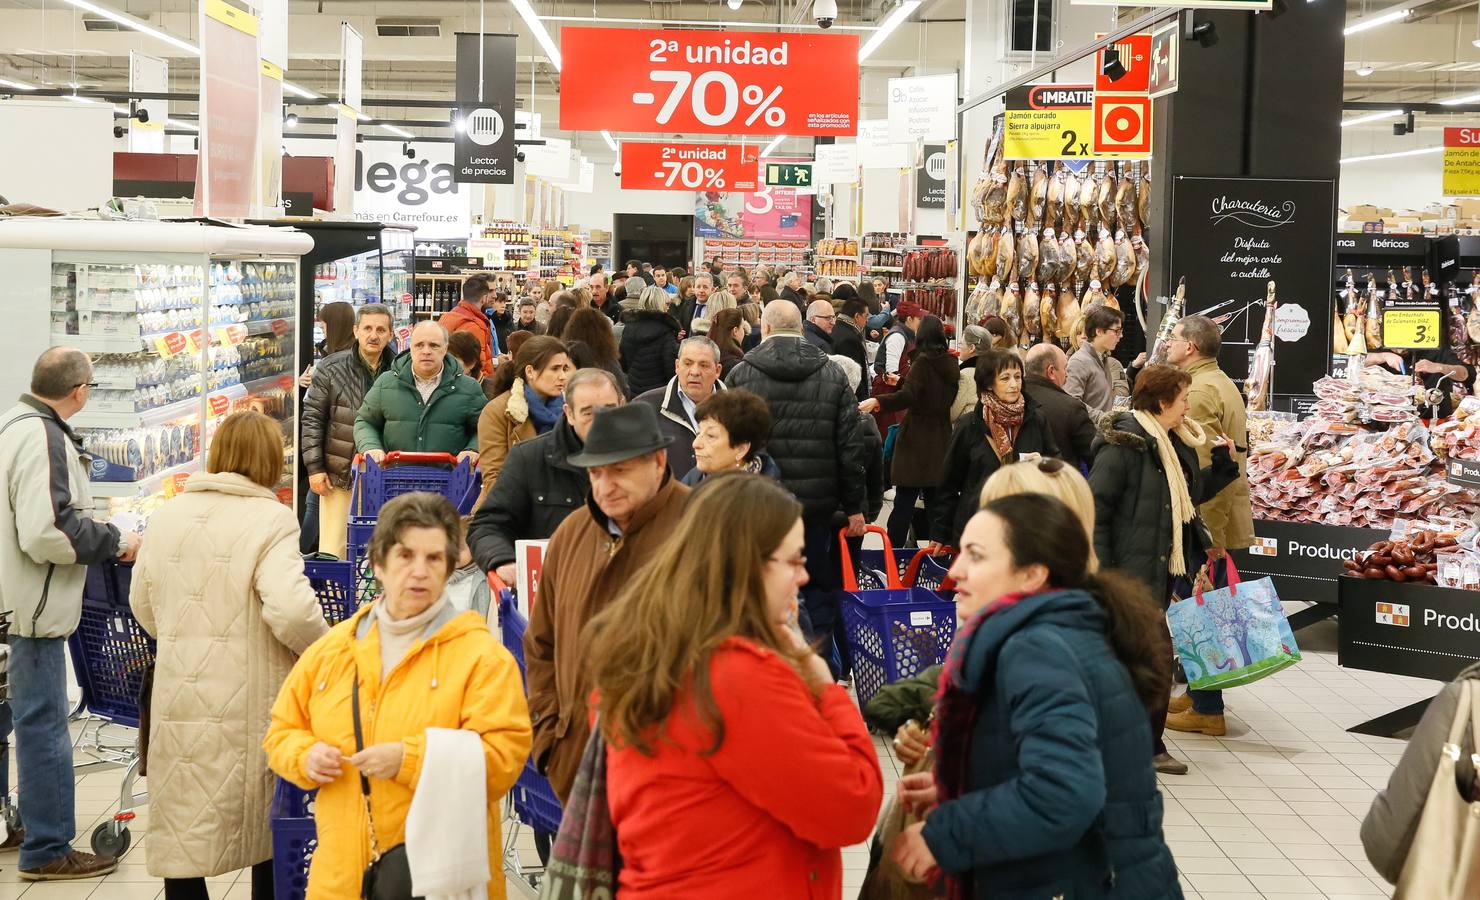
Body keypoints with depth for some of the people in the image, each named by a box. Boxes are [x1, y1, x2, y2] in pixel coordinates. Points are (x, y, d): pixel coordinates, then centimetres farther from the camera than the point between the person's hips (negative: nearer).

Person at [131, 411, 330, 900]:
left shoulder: (167, 515, 7)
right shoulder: (270, 519, -10)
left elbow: (142, 605, 17)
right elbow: (290, 609, -22)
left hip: (180, 695, 4)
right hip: (247, 702, -3)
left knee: (183, 835, 7)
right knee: (268, 824, 15)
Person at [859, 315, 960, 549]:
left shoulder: (923, 361, -12)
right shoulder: (951, 363, 7)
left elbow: (908, 396, -26)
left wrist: (878, 402, -37)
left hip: (917, 437, -6)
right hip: (941, 439, 6)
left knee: (905, 499, -4)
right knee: (935, 500, 9)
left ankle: (893, 547, -3)